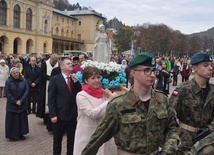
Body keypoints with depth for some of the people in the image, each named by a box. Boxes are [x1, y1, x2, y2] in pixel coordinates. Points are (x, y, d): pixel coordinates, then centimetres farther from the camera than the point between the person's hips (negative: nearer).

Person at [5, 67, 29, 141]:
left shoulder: (23, 80, -3)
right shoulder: (8, 81, -7)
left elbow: (27, 90, -5)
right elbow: (7, 93, -8)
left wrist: (21, 101, -13)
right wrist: (15, 101, -12)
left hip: (22, 105, 2)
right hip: (12, 105, -2)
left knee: (22, 119, 9)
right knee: (12, 120, 3)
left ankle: (20, 134, 21)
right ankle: (12, 135, 12)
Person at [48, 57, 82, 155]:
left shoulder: (75, 79, 6)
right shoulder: (55, 79, -7)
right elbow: (51, 99, -9)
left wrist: (76, 81, -12)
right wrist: (52, 115, -15)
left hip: (73, 115, 4)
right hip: (60, 115, -4)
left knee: (72, 139, 16)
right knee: (57, 139, 14)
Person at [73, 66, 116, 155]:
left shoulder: (103, 93, 1)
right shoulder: (81, 95, -11)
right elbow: (93, 114, -21)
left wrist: (110, 97, -8)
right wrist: (109, 101, -20)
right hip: (87, 136, -4)